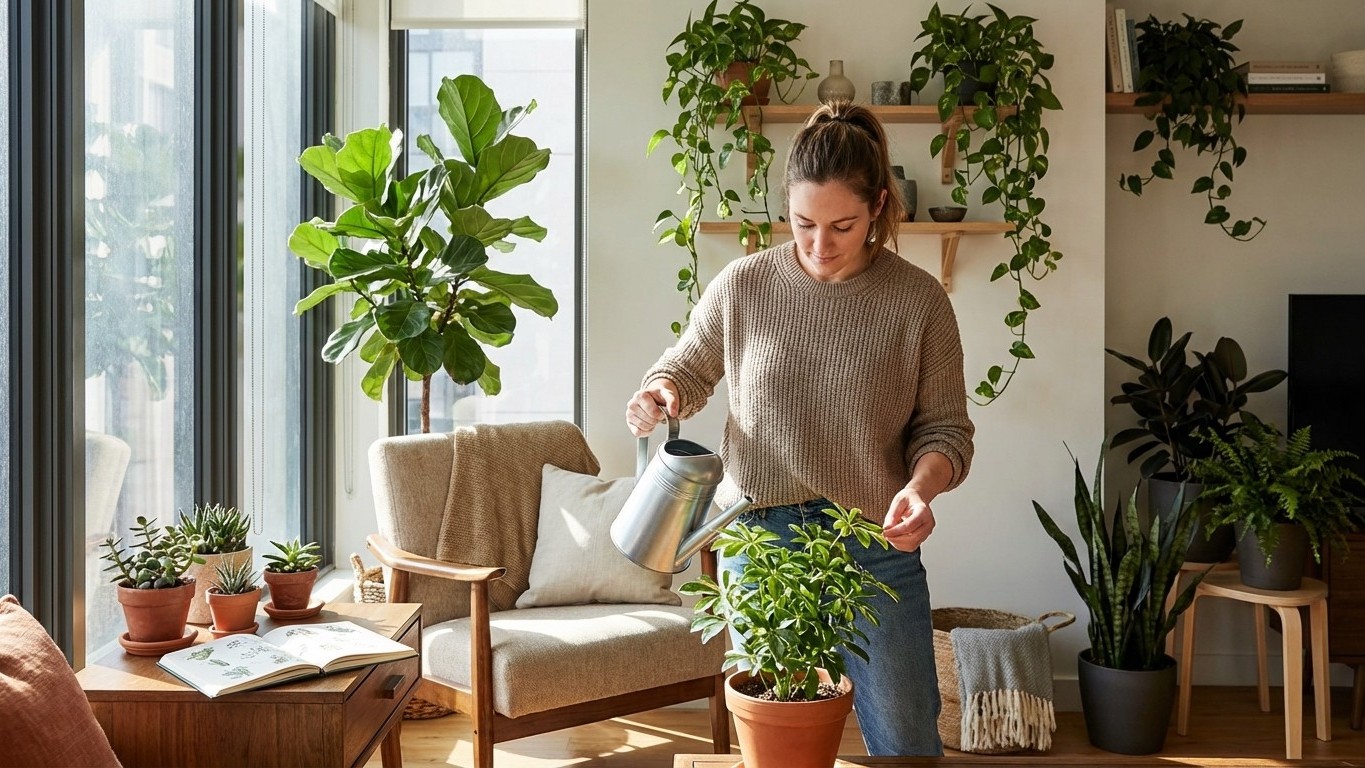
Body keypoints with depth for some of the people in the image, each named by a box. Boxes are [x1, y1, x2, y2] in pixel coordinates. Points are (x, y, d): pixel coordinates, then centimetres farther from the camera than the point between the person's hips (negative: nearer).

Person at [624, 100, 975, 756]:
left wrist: (921, 485, -22)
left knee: (906, 741, 7)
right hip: (757, 539, 2)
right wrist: (660, 393, -9)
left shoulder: (918, 301, -6)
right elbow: (689, 368, 13)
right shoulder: (743, 285, -2)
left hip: (875, 548, -1)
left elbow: (945, 429, -1)